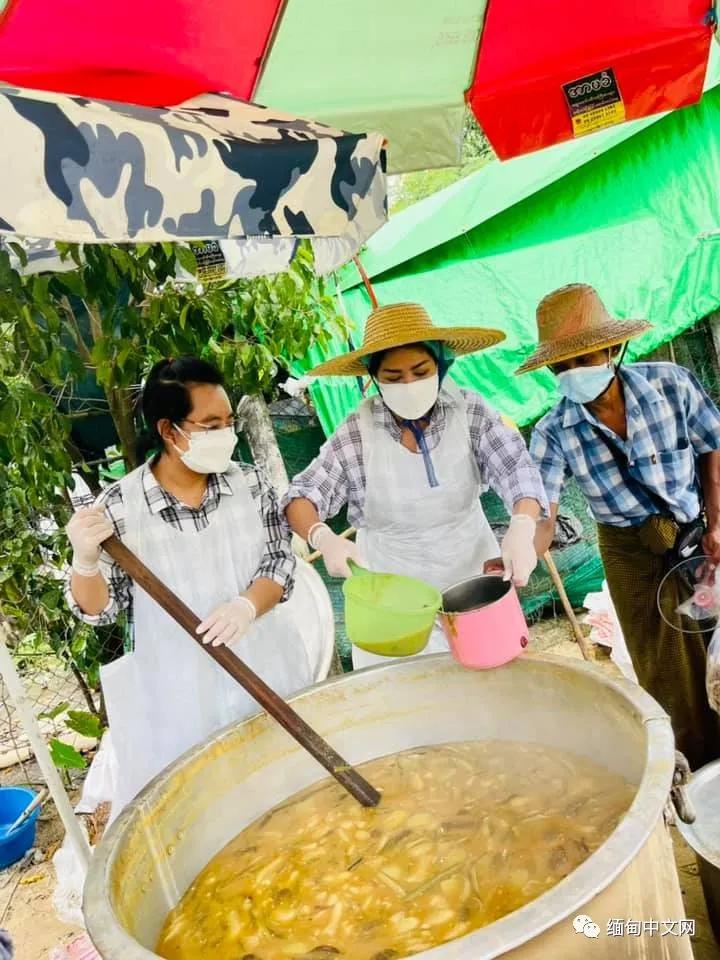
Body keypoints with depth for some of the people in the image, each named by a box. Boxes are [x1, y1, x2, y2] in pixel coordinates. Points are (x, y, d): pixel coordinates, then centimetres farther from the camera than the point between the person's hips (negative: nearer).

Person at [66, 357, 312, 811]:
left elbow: (280, 562, -4)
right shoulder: (119, 507, -14)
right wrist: (86, 560, -27)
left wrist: (248, 606, -23)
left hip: (264, 671, 3)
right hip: (178, 691, -2)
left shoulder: (251, 484, -7)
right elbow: (100, 609, -6)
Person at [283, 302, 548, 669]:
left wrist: (522, 528, -38)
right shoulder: (356, 434, -13)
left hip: (473, 578, 2)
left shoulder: (469, 411, -10)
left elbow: (517, 468, -18)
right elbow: (302, 497, -10)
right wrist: (323, 538, -32)